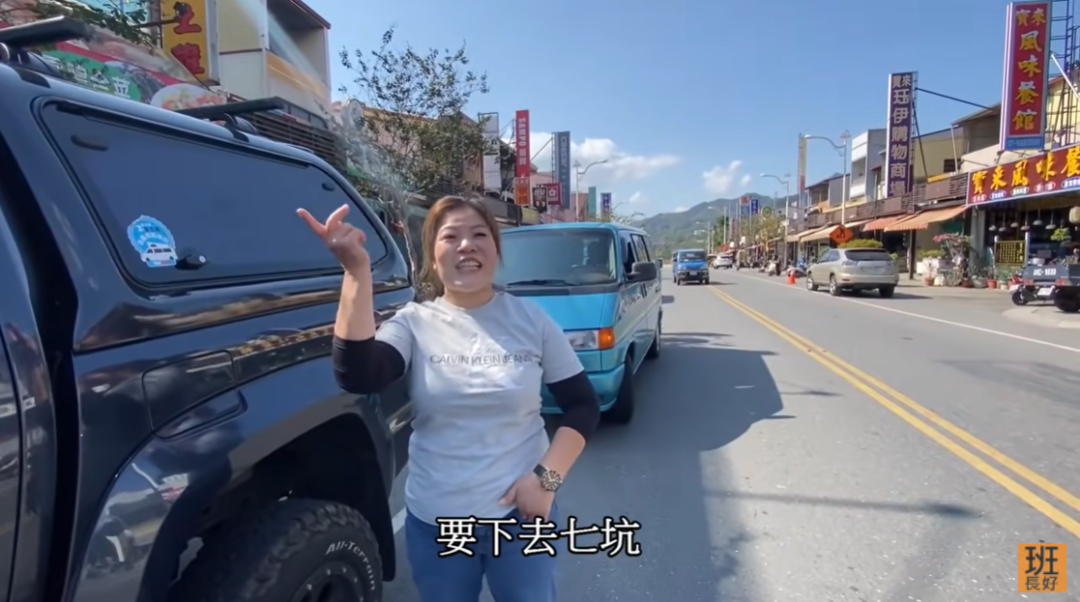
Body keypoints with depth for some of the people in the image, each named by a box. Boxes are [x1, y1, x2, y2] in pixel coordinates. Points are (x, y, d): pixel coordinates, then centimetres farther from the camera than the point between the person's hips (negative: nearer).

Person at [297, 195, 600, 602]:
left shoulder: (531, 319, -5)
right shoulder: (414, 323, -6)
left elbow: (583, 406, -1)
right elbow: (357, 378, -25)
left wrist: (548, 477, -12)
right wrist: (357, 272, -31)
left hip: (521, 515, 0)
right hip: (434, 523, 1)